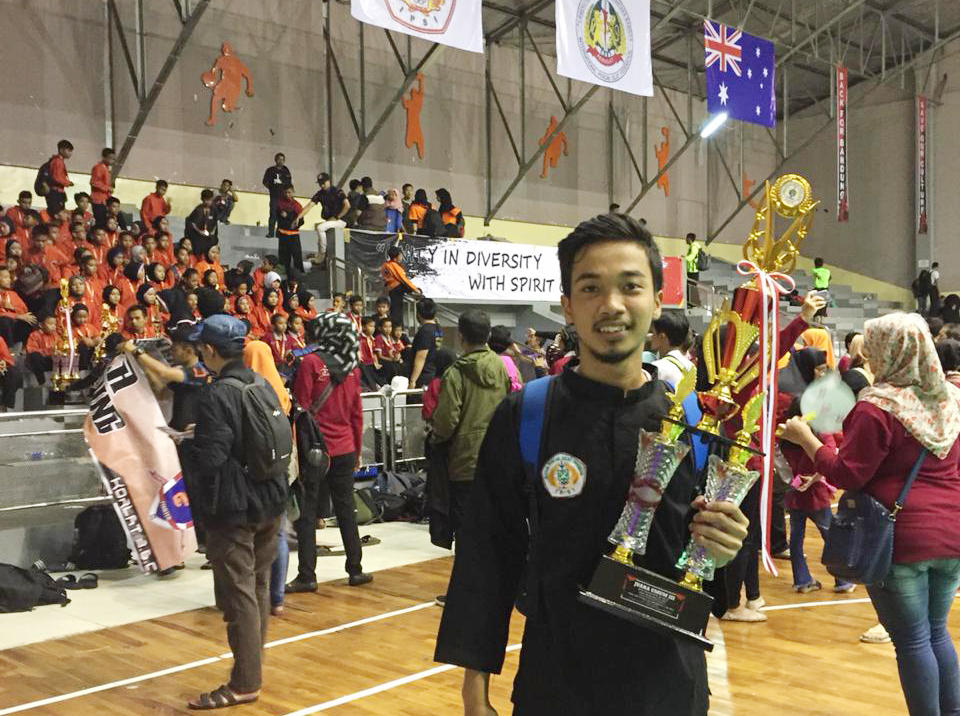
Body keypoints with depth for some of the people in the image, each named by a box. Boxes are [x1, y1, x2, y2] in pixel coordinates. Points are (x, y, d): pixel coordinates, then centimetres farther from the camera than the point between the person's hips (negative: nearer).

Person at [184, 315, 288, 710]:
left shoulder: (217, 395, -19)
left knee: (238, 593, -1)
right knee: (258, 587, 17)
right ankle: (253, 667, 29)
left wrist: (184, 444, -7)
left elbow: (209, 459, -23)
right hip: (270, 500, 8)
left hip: (234, 508, -8)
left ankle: (245, 683, 6)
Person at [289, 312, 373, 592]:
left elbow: (301, 409, -9)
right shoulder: (351, 366, 4)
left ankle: (307, 576, 3)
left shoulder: (310, 363, -10)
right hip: (344, 449, 5)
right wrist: (357, 450, 17)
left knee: (307, 512, 2)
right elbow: (356, 412, 9)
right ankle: (355, 570, 18)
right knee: (345, 509, 13)